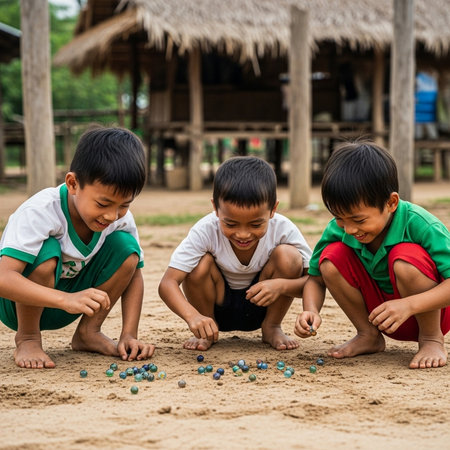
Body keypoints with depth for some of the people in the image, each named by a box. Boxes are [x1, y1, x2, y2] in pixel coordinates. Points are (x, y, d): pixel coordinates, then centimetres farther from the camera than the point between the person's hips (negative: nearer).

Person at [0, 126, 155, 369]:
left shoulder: (121, 218, -15)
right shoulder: (40, 211, -31)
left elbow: (134, 275, -3)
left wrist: (129, 335, -17)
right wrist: (66, 300, -53)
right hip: (21, 303, -5)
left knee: (124, 246, -17)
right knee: (47, 251, -35)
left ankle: (88, 332, -1)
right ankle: (27, 339, -12)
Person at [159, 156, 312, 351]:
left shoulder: (283, 230, -23)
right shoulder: (206, 231, -26)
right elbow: (167, 283, -31)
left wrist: (282, 285, -41)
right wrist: (192, 316, -50)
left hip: (261, 307, 0)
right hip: (218, 309, 0)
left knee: (287, 255, -25)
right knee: (201, 263, -29)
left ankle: (272, 328, -3)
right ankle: (207, 332, -3)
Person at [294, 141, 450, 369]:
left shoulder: (418, 224, -28)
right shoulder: (338, 229, -14)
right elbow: (315, 279, -1)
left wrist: (408, 305, -44)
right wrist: (311, 311, -23)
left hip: (428, 310, -5)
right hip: (381, 314, 5)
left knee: (406, 259, -35)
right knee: (331, 257, -18)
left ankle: (431, 339, -10)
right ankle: (368, 336, 3)